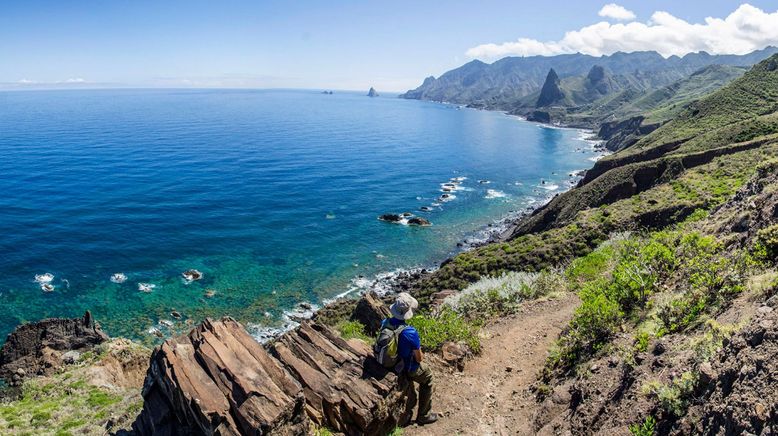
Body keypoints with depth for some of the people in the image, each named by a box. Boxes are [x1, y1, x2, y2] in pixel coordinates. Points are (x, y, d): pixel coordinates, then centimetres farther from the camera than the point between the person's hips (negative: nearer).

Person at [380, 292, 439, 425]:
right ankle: (423, 415, 32)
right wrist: (420, 356, 3)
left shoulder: (385, 323, -18)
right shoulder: (410, 333, -36)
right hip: (406, 368, -6)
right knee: (427, 377, 21)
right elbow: (419, 358, -22)